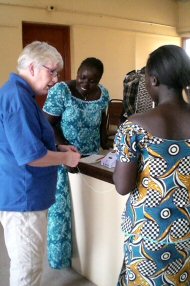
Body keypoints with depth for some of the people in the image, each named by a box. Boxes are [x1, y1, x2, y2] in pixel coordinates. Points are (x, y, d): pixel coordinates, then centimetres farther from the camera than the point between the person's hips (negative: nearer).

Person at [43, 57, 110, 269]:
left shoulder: (103, 94, -1)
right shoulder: (60, 91, -15)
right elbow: (49, 125, -15)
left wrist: (105, 147, 6)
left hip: (92, 157, 4)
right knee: (61, 204, 3)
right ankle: (60, 254, 22)